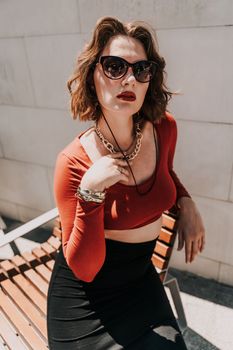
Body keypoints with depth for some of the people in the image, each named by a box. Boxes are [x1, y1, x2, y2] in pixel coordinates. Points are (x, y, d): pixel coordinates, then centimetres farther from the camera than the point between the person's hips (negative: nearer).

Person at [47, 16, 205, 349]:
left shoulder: (165, 129, -12)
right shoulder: (74, 163, -24)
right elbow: (83, 268, -20)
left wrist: (186, 203, -7)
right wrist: (90, 192, -33)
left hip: (142, 280, 4)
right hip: (86, 295, -4)